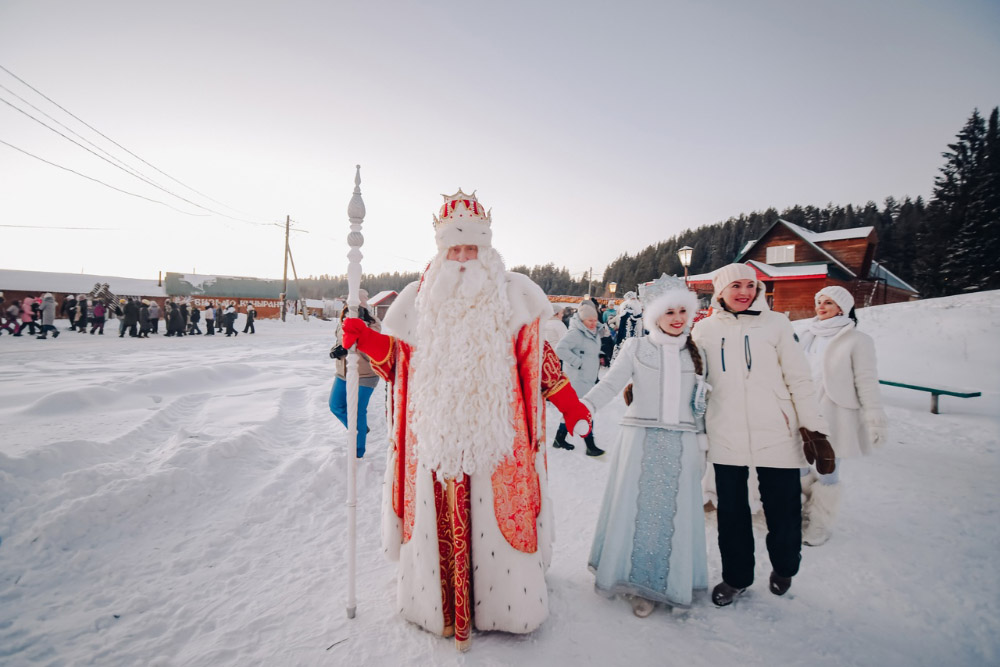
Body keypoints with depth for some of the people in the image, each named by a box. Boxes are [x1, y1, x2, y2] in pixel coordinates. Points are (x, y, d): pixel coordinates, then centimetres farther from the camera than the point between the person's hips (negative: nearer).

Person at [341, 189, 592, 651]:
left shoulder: (511, 296, 2)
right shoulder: (421, 299, 8)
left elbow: (537, 358, 4)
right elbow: (404, 360, 12)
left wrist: (570, 404, -2)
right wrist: (365, 340, -3)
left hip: (494, 435, -1)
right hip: (436, 436, 2)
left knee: (493, 521, 6)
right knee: (436, 523, 10)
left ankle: (501, 603, 29)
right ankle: (438, 603, 33)